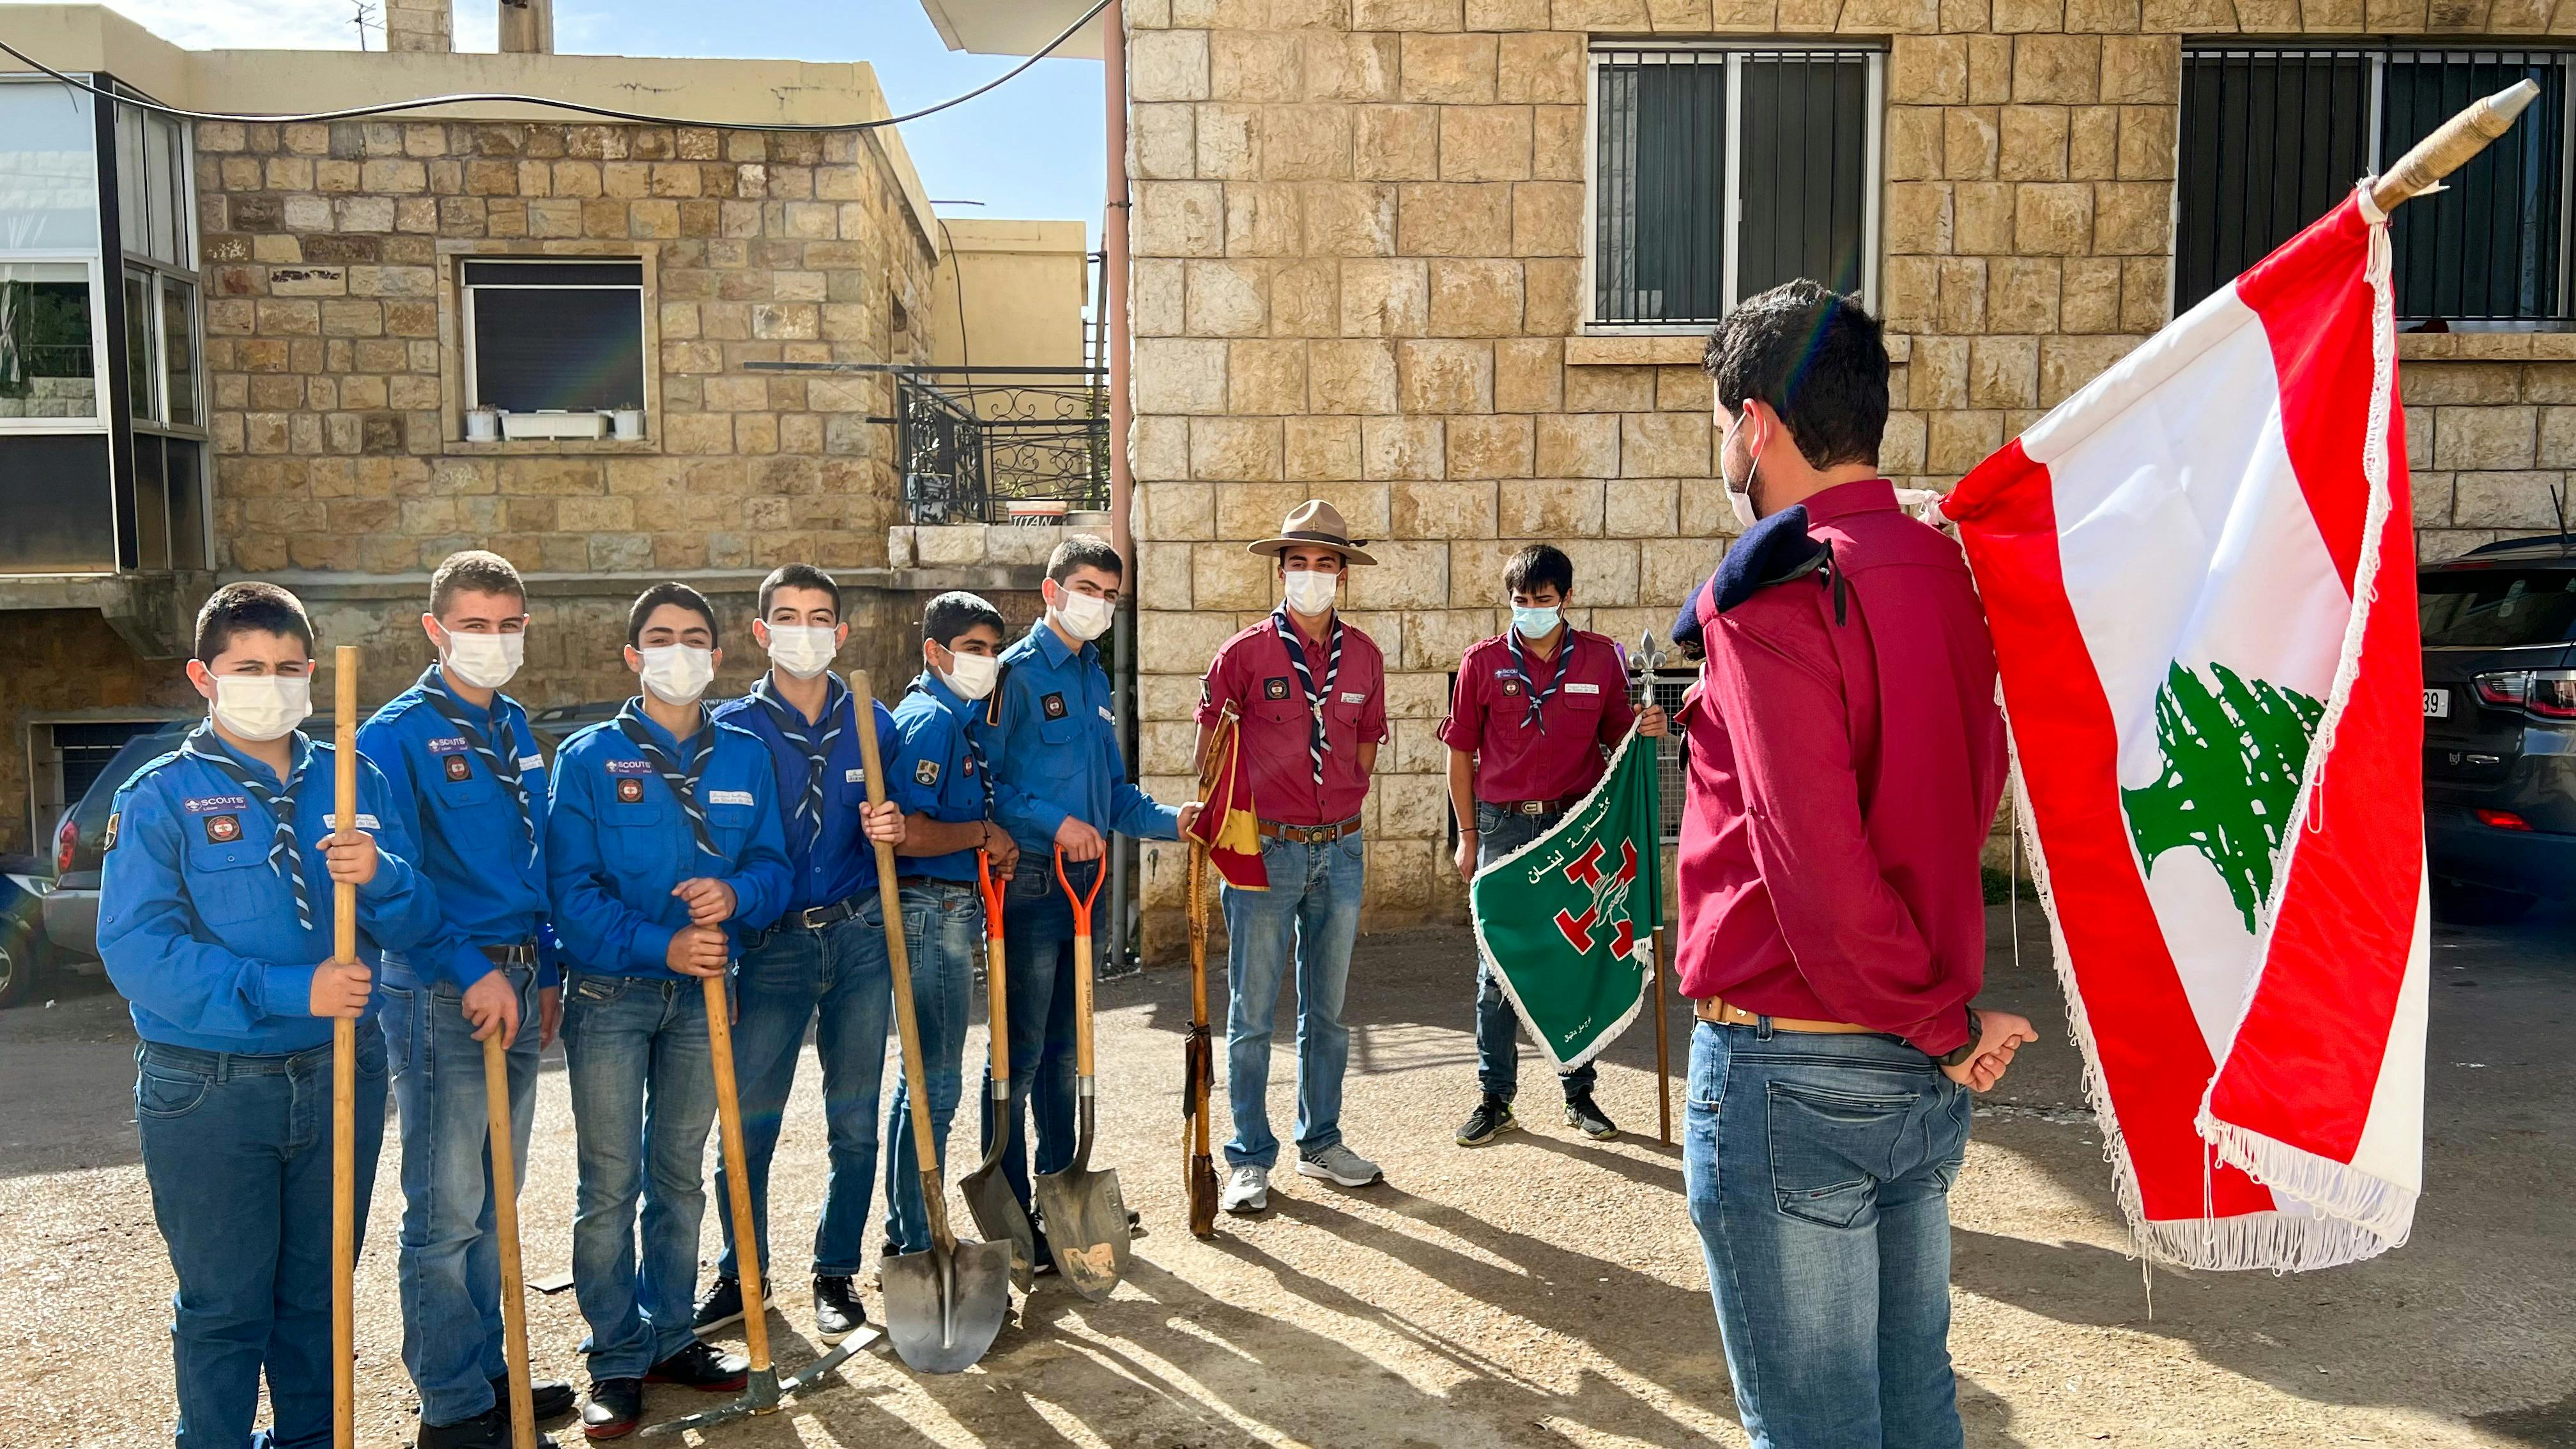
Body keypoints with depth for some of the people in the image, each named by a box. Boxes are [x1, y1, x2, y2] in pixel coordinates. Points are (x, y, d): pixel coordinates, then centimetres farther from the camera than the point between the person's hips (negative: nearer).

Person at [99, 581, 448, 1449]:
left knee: (318, 1292, 16)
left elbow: (421, 929, 1)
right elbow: (134, 951, -16)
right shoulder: (161, 795, -5)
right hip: (209, 1090, -3)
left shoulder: (352, 783, 5)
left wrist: (379, 878, -22)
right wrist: (290, 991, -24)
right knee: (225, 1305, 7)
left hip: (341, 1076, 3)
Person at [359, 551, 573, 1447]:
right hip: (442, 993, -7)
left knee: (495, 1199, 16)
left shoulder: (514, 728, 13)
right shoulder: (397, 735, -9)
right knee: (445, 1209, -1)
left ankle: (487, 1371, 28)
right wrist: (473, 973, -18)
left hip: (518, 986, 7)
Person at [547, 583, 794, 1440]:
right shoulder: (589, 757, -5)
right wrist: (661, 945, -22)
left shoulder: (744, 757, 5)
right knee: (609, 1185, 2)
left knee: (680, 1176, 14)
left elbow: (773, 866, 3)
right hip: (609, 993, -3)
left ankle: (669, 1337, 27)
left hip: (702, 991, 3)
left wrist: (735, 895, -20)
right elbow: (569, 887, -12)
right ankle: (617, 1359, 14)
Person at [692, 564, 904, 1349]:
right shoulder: (732, 728, -1)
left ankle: (836, 1275, 24)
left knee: (854, 1122, 8)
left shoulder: (871, 724, 5)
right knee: (747, 1122, 1)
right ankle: (742, 1274, 23)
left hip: (859, 938, 2)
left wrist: (893, 831, -13)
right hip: (771, 944, -2)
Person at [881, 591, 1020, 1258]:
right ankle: (919, 1246, 8)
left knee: (924, 1075, 17)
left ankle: (906, 1231, 29)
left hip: (957, 909, 10)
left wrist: (998, 848, 7)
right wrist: (985, 835, -14)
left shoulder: (966, 718, 15)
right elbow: (908, 833, -26)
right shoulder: (930, 720, -15)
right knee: (935, 1083, -2)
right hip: (934, 910, -10)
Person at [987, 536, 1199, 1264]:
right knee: (1020, 1052, -1)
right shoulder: (1016, 672, -10)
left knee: (1064, 1045, 17)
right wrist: (1053, 823, -23)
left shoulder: (1094, 679, 15)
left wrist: (1169, 820, 3)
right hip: (1029, 882, -8)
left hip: (1083, 879, 8)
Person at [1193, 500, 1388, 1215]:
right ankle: (1250, 1160, 13)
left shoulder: (1363, 655, 6)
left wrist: (1343, 811, 7)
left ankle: (1321, 1142, 28)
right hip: (1266, 851, -3)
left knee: (1326, 1010, 14)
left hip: (1341, 850, 4)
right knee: (1252, 1013, 2)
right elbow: (1210, 748, 1)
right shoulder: (1245, 651, -5)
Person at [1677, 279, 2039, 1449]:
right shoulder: (1944, 571, 7)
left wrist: (1939, 1025, -10)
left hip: (1790, 1070, -8)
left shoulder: (1774, 593, -17)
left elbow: (1817, 864, -21)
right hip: (1925, 1080, 8)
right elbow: (1971, 802, 13)